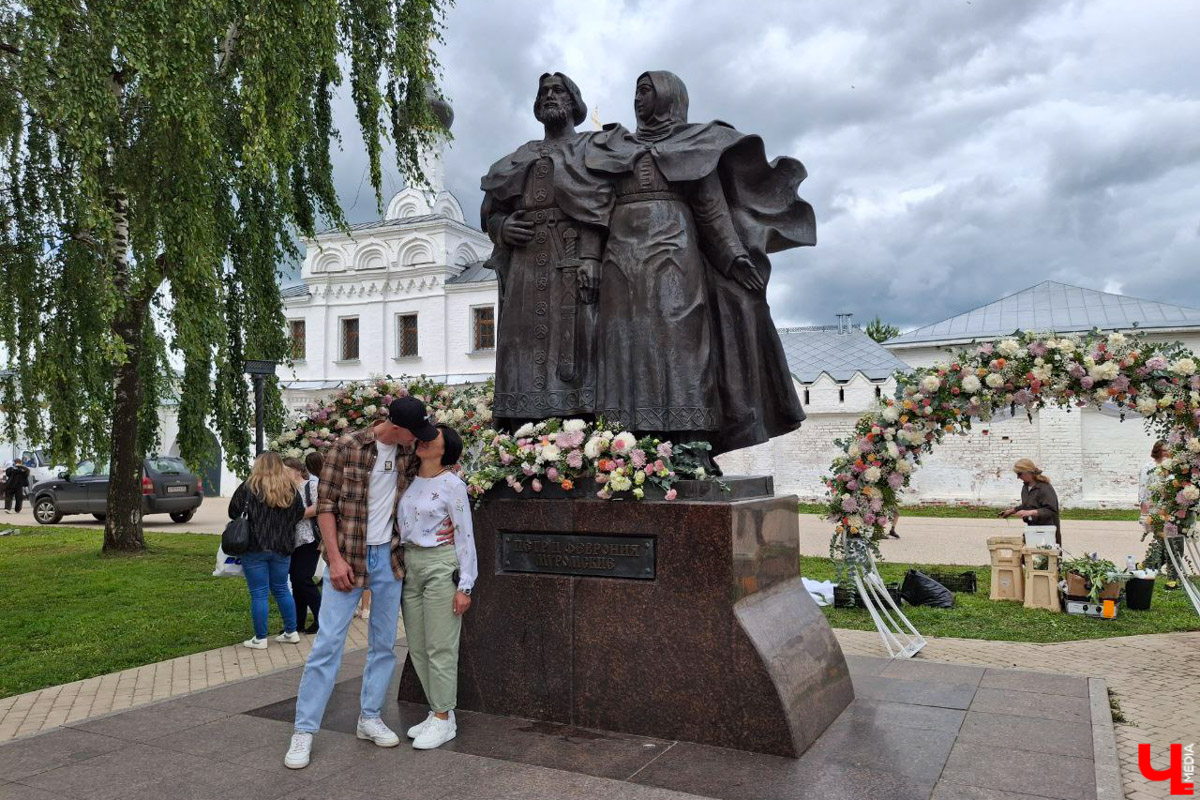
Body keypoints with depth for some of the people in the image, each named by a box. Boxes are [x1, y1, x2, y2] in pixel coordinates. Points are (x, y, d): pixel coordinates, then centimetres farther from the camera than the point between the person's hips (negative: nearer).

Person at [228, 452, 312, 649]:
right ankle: (291, 632, 22)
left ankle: (260, 639, 10)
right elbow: (300, 515, 10)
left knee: (258, 594, 4)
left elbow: (233, 512, -4)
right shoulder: (290, 489, 2)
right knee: (281, 589, 17)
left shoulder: (249, 487, -9)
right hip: (282, 548, 4)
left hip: (254, 548, -4)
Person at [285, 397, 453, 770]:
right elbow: (325, 505, -10)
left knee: (384, 643, 11)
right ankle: (304, 731, 6)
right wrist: (335, 558, -15)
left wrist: (443, 522, 0)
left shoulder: (406, 452, 3)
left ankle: (370, 718, 25)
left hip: (389, 557, 5)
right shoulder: (347, 447, -12)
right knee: (327, 643, -4)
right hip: (349, 558, -5)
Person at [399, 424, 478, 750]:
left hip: (441, 566, -7)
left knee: (440, 647, -1)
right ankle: (437, 712, 24)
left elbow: (465, 536, -10)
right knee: (417, 647, 12)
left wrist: (465, 585, -12)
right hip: (409, 564, 7)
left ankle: (444, 720, 11)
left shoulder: (452, 485, -11)